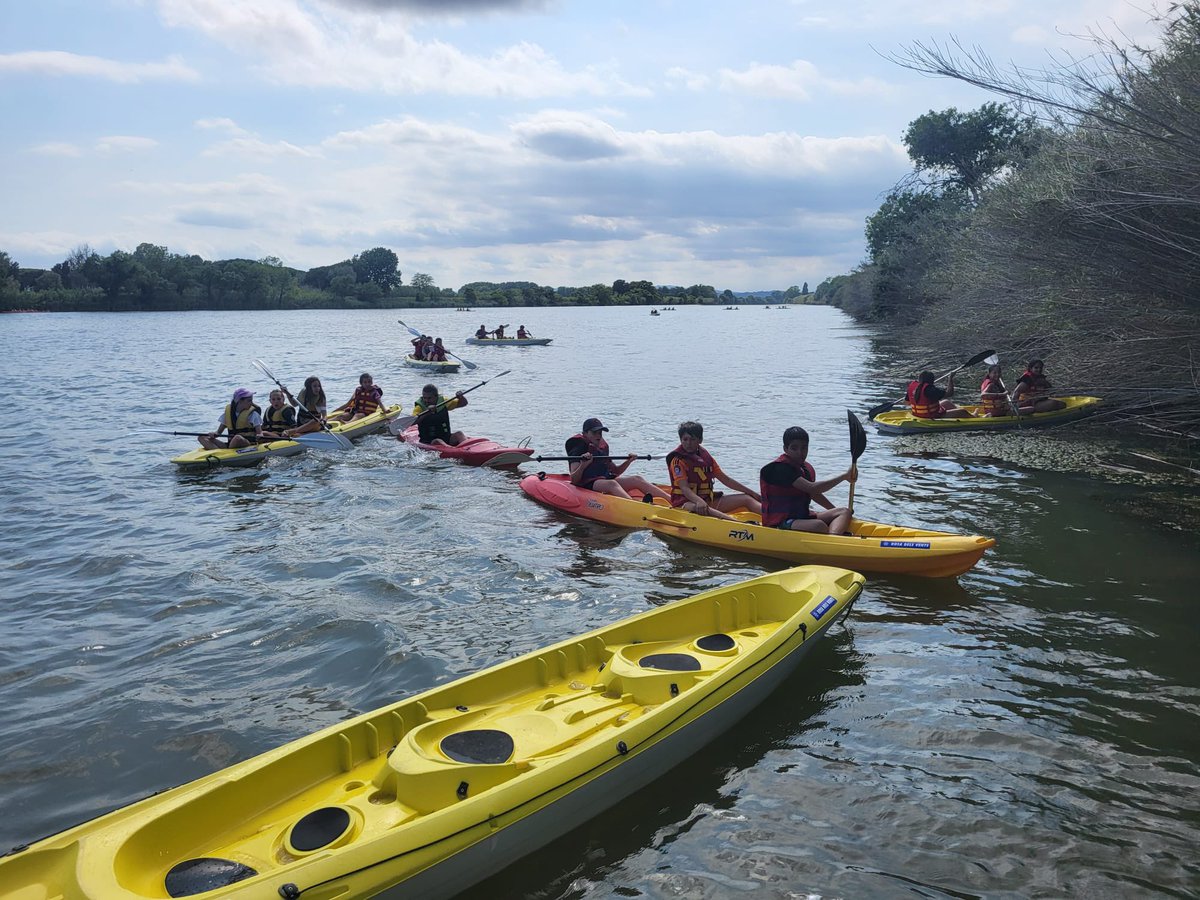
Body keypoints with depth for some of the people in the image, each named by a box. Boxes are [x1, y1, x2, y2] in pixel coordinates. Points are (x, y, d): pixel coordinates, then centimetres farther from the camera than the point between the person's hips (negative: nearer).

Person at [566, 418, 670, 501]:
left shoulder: (602, 450, 24)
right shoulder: (578, 451, 1)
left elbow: (615, 471, 29)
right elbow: (574, 480, -11)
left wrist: (628, 461, 12)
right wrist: (583, 465, -29)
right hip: (589, 485, -7)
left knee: (637, 479, -11)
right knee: (611, 483, -36)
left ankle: (672, 500, -24)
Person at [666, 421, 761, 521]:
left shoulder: (706, 456, 12)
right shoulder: (678, 460, -7)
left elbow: (725, 480, 16)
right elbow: (684, 487, -20)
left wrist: (752, 493, 14)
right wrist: (699, 501, -39)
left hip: (708, 500, 8)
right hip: (686, 503, -8)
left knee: (747, 499, -2)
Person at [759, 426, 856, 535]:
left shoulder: (807, 468, 12)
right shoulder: (778, 468, -19)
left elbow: (814, 494, 31)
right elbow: (812, 488, -27)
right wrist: (844, 476, -21)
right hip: (778, 524, -10)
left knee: (845, 512, -3)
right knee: (819, 526, -36)